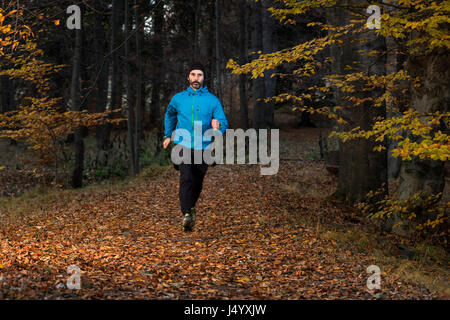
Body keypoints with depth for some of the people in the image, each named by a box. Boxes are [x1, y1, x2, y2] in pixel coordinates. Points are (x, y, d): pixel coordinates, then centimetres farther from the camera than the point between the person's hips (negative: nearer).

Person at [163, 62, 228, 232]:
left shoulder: (213, 100, 1)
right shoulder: (178, 98, 6)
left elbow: (224, 123, -3)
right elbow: (169, 115, 26)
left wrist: (218, 127, -26)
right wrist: (168, 135, 25)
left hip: (202, 147, 1)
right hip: (183, 145, -1)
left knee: (197, 183, 10)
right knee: (186, 178, -22)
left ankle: (190, 206, 38)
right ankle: (186, 214, -23)